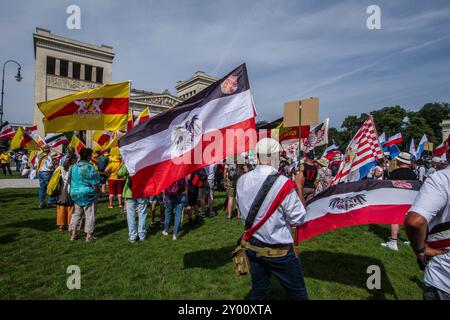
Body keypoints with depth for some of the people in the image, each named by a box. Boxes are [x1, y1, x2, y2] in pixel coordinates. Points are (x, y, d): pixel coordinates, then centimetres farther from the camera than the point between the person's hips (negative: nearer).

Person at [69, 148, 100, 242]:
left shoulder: (74, 166, 2)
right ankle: (89, 236, 13)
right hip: (88, 195, -6)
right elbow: (95, 185, -17)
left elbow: (71, 181, 11)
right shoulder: (90, 168, -18)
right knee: (90, 216, 6)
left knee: (76, 214, 17)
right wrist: (98, 190, 2)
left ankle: (74, 234, 25)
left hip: (75, 195, 6)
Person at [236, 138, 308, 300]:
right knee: (298, 293, 18)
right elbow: (298, 219, -14)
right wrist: (299, 186, -7)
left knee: (258, 292, 21)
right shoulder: (284, 183, -24)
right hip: (278, 252, -5)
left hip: (252, 246, 5)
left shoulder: (242, 180, -7)